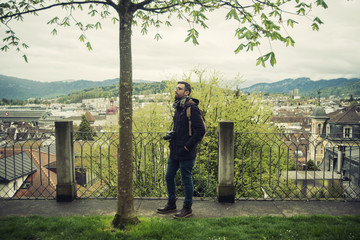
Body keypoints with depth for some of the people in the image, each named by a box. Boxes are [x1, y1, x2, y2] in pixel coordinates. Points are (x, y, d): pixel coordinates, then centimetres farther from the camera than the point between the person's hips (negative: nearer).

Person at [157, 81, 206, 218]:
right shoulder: (178, 107, 13)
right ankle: (171, 204, 33)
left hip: (186, 153, -9)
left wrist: (188, 146, -17)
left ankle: (187, 208, 20)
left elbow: (200, 130, -19)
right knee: (169, 177, 16)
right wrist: (171, 135, 6)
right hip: (175, 151, 9)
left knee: (186, 179, 4)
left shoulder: (192, 109, -15)